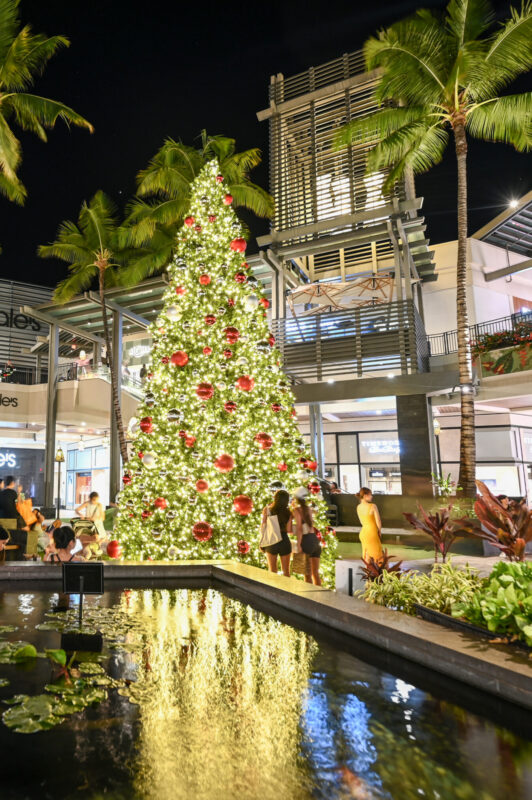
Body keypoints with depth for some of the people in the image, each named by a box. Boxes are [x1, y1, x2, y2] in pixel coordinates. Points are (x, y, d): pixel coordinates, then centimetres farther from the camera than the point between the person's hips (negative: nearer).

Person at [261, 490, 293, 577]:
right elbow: (289, 530, -8)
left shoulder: (267, 509, -6)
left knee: (272, 572, 12)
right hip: (284, 542, 1)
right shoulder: (288, 512, -4)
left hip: (271, 542, 0)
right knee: (286, 571, 15)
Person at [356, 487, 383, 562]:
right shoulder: (373, 506, -19)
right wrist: (379, 532, 4)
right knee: (377, 556, 7)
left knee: (367, 556, 17)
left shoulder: (358, 507, 0)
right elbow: (378, 523, -13)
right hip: (372, 533, -6)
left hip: (363, 533, 6)